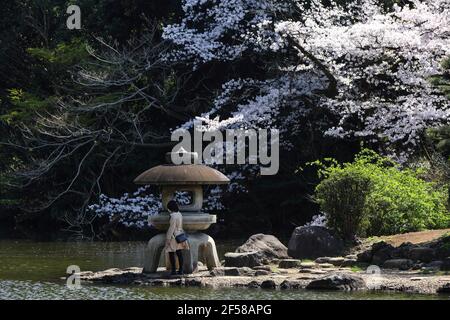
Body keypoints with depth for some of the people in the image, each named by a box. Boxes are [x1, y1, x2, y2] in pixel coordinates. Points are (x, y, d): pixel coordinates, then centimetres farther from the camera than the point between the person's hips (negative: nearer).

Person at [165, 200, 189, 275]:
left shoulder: (173, 216, -19)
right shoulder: (179, 214, 7)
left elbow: (172, 228, -20)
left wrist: (168, 238, -16)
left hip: (173, 236, -9)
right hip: (179, 235, 9)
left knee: (171, 254, -2)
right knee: (179, 253, 9)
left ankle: (174, 270, -3)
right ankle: (181, 270, 11)